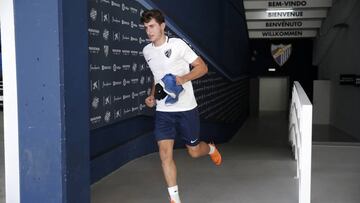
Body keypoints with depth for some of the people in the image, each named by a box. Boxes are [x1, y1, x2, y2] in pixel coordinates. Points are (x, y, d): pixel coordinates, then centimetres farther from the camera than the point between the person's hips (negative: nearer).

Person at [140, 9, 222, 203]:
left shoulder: (177, 44, -10)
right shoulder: (147, 51, 7)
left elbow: (202, 67, -7)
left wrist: (184, 78, -23)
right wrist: (152, 95, 8)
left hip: (186, 108, -4)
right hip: (163, 110, 4)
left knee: (194, 151, 10)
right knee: (165, 153, -8)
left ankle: (211, 149, 47)